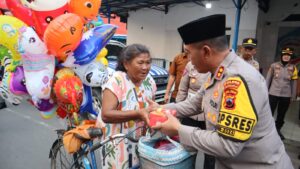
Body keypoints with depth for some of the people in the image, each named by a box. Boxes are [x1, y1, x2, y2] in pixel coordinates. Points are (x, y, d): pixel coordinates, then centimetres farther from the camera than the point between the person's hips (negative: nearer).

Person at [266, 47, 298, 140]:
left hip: (286, 95, 2)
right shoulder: (274, 65, -4)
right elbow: (268, 79, 1)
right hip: (273, 94, -2)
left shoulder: (293, 68, 1)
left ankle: (278, 129, 30)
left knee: (281, 114, 13)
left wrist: (293, 96, 6)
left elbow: (294, 83, 6)